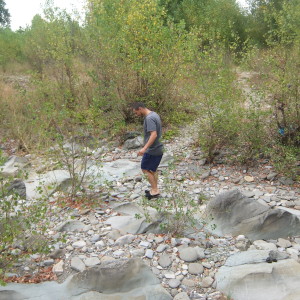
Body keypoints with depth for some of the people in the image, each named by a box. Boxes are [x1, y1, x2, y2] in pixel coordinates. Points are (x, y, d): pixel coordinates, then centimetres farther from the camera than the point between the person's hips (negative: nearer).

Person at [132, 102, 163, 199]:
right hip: (158, 149, 9)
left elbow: (154, 134, -30)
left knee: (145, 169, 4)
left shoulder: (149, 118, -20)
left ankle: (154, 190, 8)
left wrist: (144, 148, -37)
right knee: (153, 170, 18)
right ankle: (155, 190, 25)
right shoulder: (154, 114, 10)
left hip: (152, 150, -9)